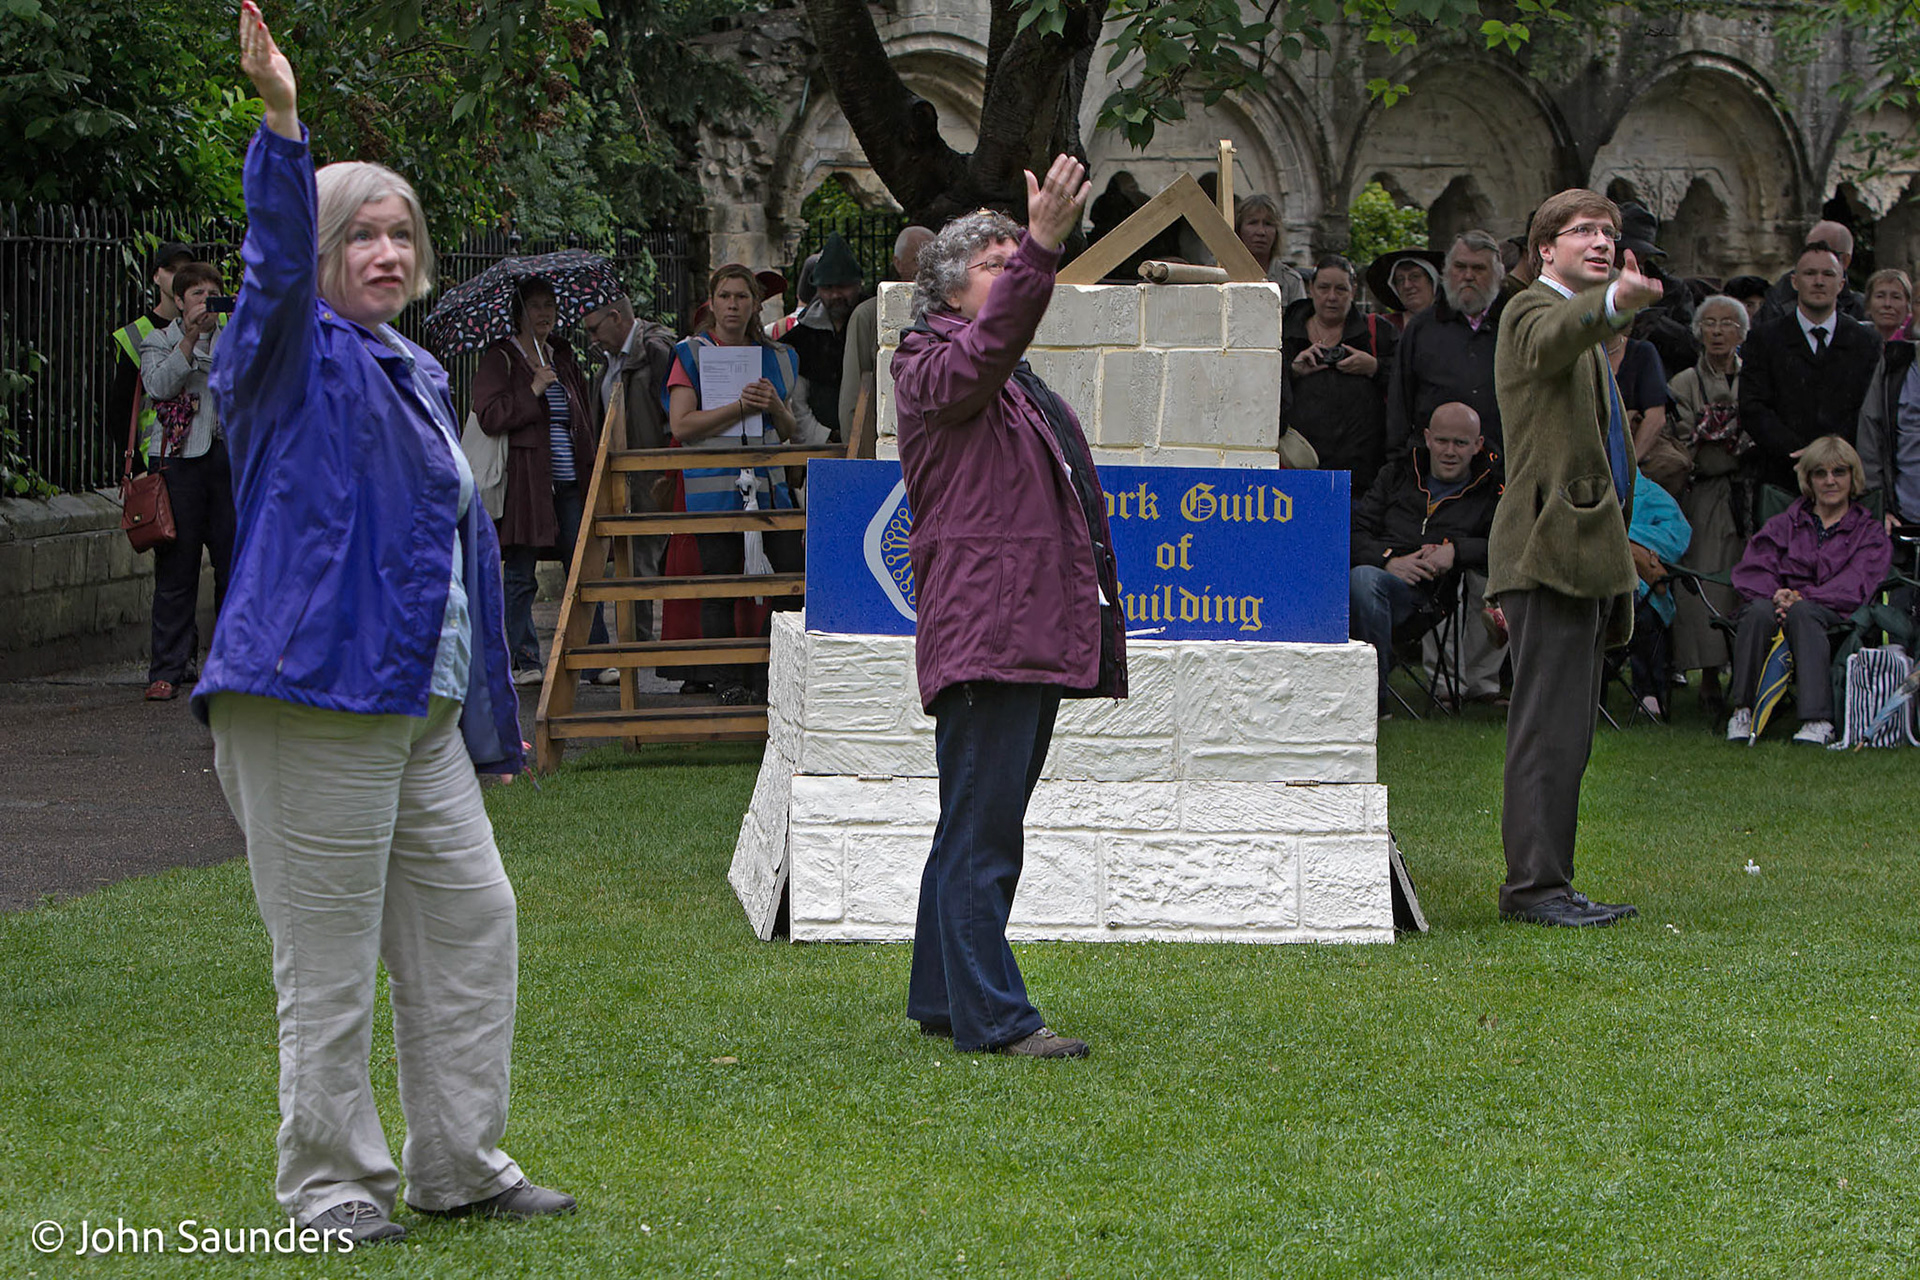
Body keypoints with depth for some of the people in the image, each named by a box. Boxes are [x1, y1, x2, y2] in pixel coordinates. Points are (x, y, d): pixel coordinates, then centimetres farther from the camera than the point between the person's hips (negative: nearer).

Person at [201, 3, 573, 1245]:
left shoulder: (422, 380, 19)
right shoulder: (298, 361, -2)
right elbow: (274, 266, -23)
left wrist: (490, 708, 23)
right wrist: (283, 120, -38)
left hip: (424, 702, 8)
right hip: (313, 697, -8)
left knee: (473, 920, 8)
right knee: (330, 955, -3)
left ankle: (460, 1161, 18)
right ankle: (334, 1179, 6)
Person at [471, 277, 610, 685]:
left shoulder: (564, 360, 18)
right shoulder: (498, 360, 1)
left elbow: (586, 420, 23)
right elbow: (489, 417, -10)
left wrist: (593, 468, 14)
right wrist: (533, 391, -16)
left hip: (570, 482, 5)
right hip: (524, 481, -5)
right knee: (520, 576, -2)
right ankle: (524, 662, 5)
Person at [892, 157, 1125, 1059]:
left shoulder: (1020, 384, 26)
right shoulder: (932, 367, -5)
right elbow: (986, 348, -28)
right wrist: (1039, 248, -39)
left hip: (1031, 631, 10)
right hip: (984, 634, -10)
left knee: (980, 825, 14)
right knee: (981, 831, -11)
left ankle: (942, 1000, 21)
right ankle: (990, 1017, -13)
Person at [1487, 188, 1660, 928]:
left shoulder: (1588, 339, 26)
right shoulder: (1532, 312, -6)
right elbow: (1555, 337, -32)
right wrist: (1616, 300, -53)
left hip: (1584, 558, 10)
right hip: (1551, 548, -10)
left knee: (1565, 732, 10)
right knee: (1551, 728, -13)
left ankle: (1539, 885, 13)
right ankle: (1536, 886, -13)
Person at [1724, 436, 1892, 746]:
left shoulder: (1871, 534, 18)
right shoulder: (1783, 525, 25)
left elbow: (1856, 588, -1)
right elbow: (1751, 572, 8)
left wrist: (1801, 598, -17)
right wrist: (1776, 595, -16)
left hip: (1836, 620, -2)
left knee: (1803, 613, -38)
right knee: (1760, 609, -35)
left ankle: (1818, 721, -50)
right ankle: (1742, 711, -35)